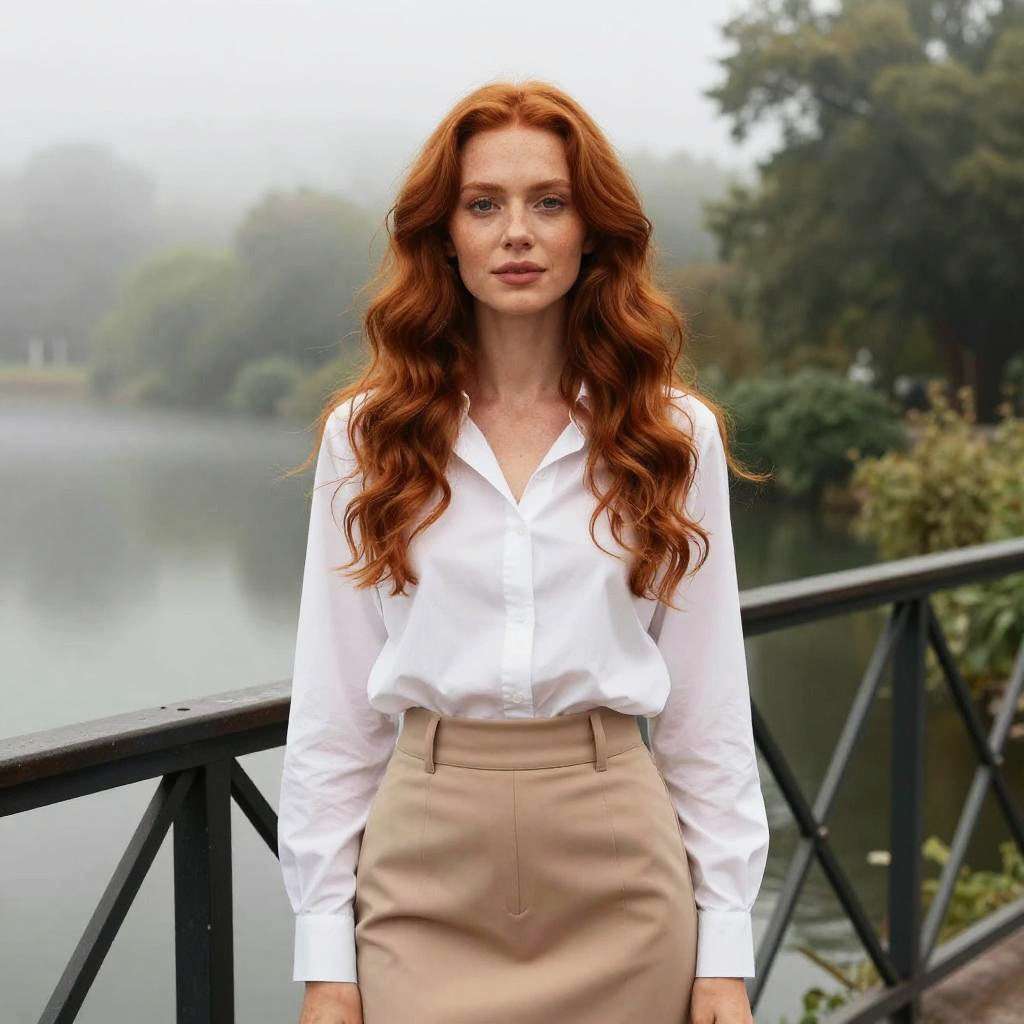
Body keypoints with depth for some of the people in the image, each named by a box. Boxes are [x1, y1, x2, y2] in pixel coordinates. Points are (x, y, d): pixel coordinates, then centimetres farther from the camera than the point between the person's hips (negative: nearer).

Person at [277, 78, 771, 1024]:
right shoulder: (368, 436, 1)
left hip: (616, 853, 0)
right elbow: (331, 709, 2)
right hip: (426, 854, 0)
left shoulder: (673, 435, 1)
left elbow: (708, 707, 3)